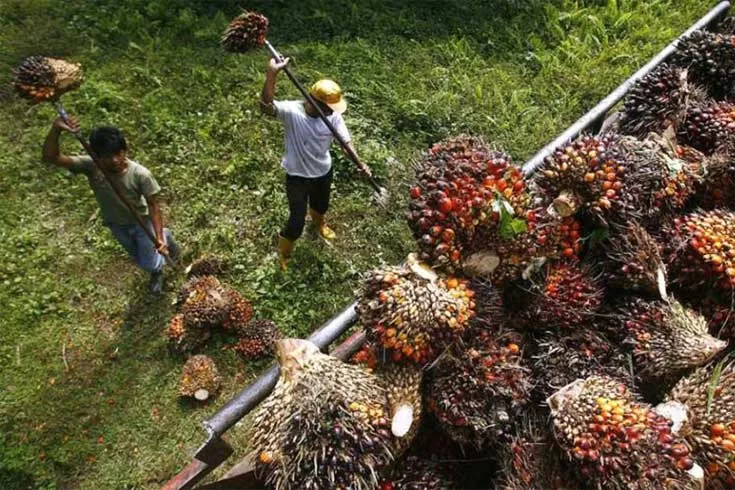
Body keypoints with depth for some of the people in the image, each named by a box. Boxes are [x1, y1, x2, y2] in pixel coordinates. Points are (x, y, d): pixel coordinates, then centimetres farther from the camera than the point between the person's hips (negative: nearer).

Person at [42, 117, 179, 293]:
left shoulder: (140, 174, -34)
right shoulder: (90, 166, -29)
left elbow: (153, 205, -25)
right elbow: (50, 157, -35)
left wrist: (159, 237, -31)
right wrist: (56, 129, -52)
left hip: (141, 222, -3)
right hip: (116, 224, 3)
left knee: (150, 265, 12)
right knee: (141, 261, 26)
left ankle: (164, 236, 44)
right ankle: (158, 270, 62)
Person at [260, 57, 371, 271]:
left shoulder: (333, 116, -16)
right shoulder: (291, 111, -29)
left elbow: (345, 140, -15)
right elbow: (266, 106, -47)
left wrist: (358, 162, -33)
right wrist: (272, 74, -61)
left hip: (323, 171, 5)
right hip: (297, 175, -4)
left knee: (321, 205, 32)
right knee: (297, 220, 4)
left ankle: (319, 223, 70)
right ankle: (284, 253, 35)